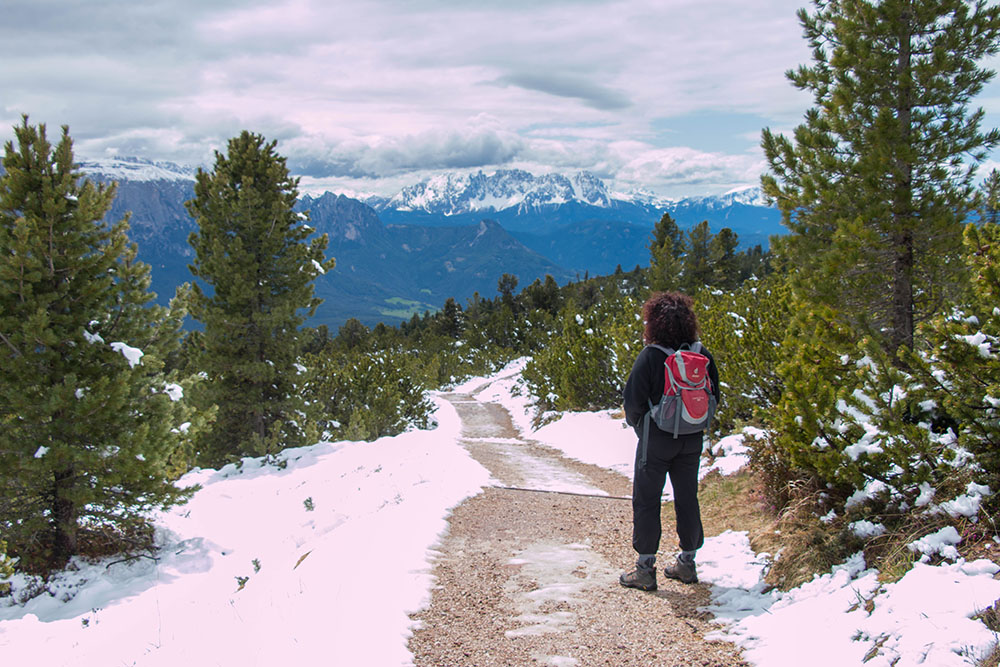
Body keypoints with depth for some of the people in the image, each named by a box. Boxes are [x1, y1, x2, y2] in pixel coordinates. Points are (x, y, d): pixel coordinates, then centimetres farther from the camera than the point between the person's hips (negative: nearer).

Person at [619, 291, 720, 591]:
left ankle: (645, 568, 7)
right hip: (692, 441, 5)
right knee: (687, 498, 15)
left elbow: (633, 400, -14)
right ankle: (687, 562, 25)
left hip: (657, 439, -5)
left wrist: (636, 423, 6)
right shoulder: (702, 354, -3)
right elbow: (714, 397, 4)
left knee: (646, 501, 5)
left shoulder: (650, 356, -17)